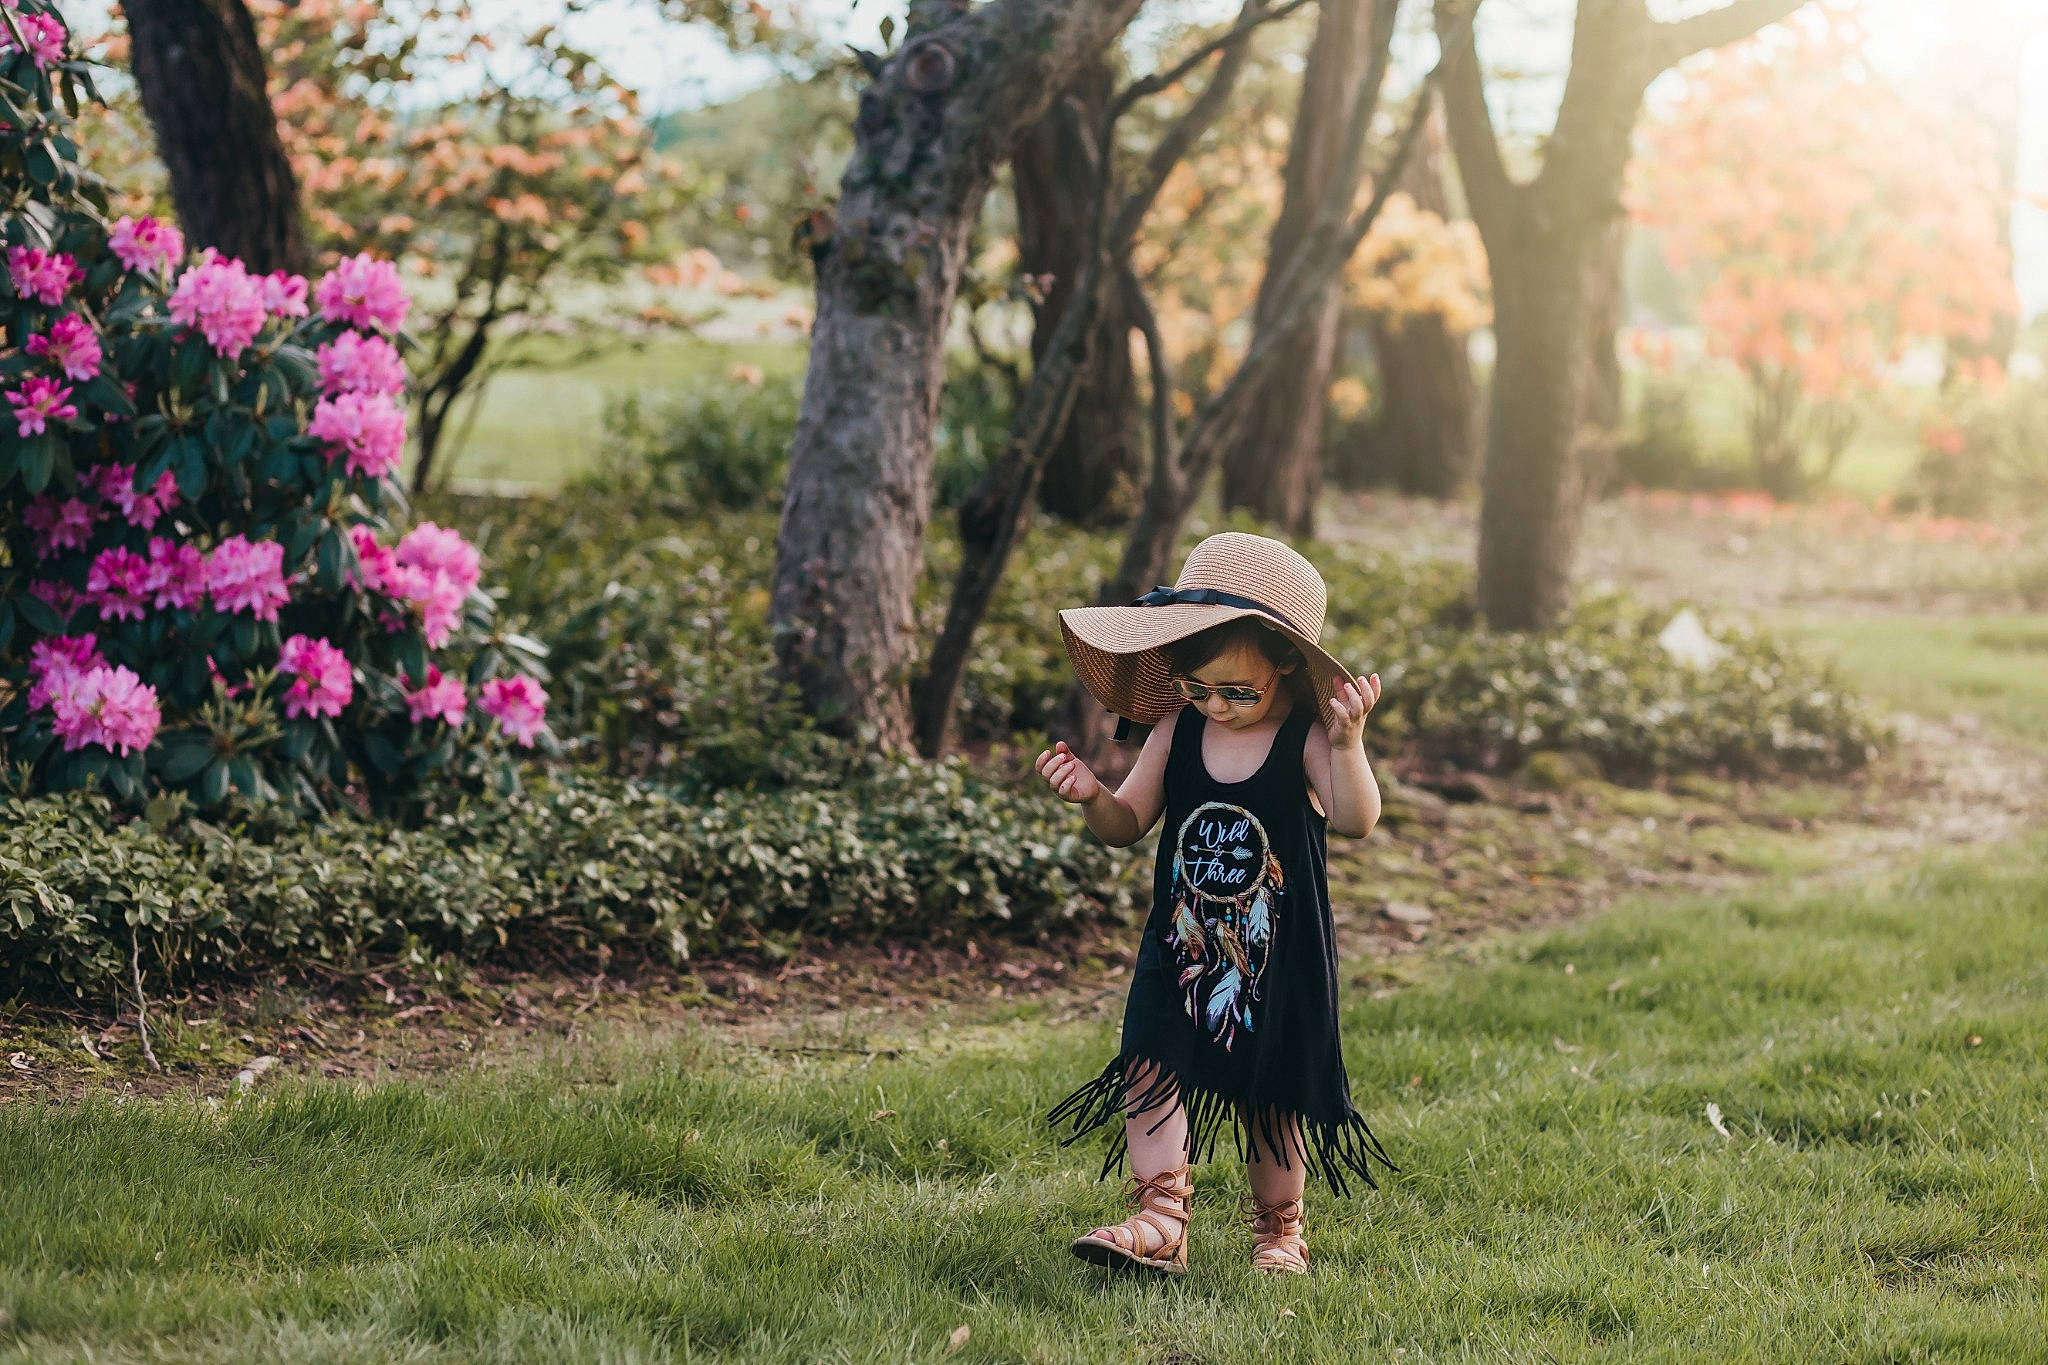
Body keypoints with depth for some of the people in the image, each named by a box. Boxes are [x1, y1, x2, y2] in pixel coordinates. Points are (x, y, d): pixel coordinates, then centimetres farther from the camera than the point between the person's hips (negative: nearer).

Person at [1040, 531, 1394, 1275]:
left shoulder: (1304, 740, -13)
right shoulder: (1176, 732, -1)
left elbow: (1356, 820, -28)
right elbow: (1127, 824, 6)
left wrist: (1346, 744, -45)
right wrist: (1091, 798, -16)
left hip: (1278, 960, -3)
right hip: (1180, 948, 3)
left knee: (1270, 1097, 9)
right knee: (1151, 1068, -15)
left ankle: (1278, 1226, 29)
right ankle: (1160, 1219, -13)